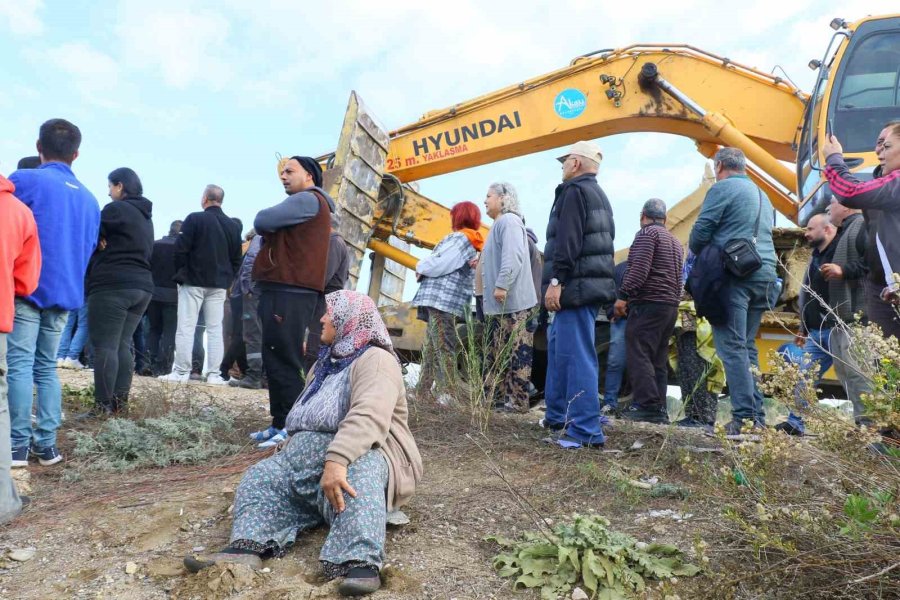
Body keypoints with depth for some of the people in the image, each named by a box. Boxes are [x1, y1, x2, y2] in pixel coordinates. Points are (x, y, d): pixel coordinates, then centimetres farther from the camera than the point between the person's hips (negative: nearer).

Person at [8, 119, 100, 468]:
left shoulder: (25, 179, -3)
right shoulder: (89, 199, 16)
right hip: (65, 293, 5)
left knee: (20, 365, -2)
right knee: (47, 367, 11)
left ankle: (19, 445, -1)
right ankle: (47, 443, 10)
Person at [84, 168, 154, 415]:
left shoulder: (116, 209, -7)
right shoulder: (146, 216, 19)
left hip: (112, 286, -9)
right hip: (141, 286, 9)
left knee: (105, 346, -6)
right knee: (123, 345, 10)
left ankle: (104, 404, -5)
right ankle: (120, 400, 10)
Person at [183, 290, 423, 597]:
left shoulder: (374, 360, -10)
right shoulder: (326, 363, 23)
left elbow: (368, 417, -29)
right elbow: (304, 421, 25)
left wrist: (337, 460, -42)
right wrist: (290, 457, 12)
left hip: (357, 459, -9)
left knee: (359, 472, -39)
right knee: (261, 477, -8)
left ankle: (359, 563, -53)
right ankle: (247, 548, -30)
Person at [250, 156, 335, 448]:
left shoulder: (309, 200, -8)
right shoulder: (303, 204, 25)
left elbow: (261, 222, -12)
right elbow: (268, 229, 24)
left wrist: (268, 226, 8)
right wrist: (271, 232, 4)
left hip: (290, 293, -10)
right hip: (282, 291, 10)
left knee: (284, 361, -11)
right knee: (276, 360, 12)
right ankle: (280, 424, 17)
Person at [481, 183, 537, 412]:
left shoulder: (509, 221, -9)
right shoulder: (500, 223, 23)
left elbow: (513, 256, -23)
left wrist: (502, 285, -29)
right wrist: (481, 262, 26)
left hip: (511, 302, -11)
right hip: (498, 304, 11)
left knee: (515, 352, -7)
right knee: (496, 354, 12)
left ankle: (517, 401, -4)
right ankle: (493, 399, 17)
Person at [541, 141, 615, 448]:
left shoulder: (574, 191, -8)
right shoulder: (599, 195, 23)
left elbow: (567, 240, -20)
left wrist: (556, 280, -23)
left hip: (577, 285, -11)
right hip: (596, 282, 11)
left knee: (576, 354, -10)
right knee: (558, 345, 19)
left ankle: (586, 430, -9)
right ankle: (557, 414, 27)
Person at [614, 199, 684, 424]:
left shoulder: (646, 233, -5)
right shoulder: (675, 241, 23)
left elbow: (639, 269, -17)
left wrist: (623, 295, -17)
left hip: (648, 303, -9)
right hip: (671, 305, 9)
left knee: (639, 355, -10)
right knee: (659, 359, 9)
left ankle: (646, 405, -15)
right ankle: (659, 408, 8)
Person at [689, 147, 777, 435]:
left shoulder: (722, 188, -2)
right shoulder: (763, 195, 24)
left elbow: (700, 231, -8)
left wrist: (699, 255, 12)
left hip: (735, 274, -8)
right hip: (765, 274, 8)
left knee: (732, 346, -9)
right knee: (747, 346, 11)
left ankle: (744, 417, -14)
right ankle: (757, 414, 9)